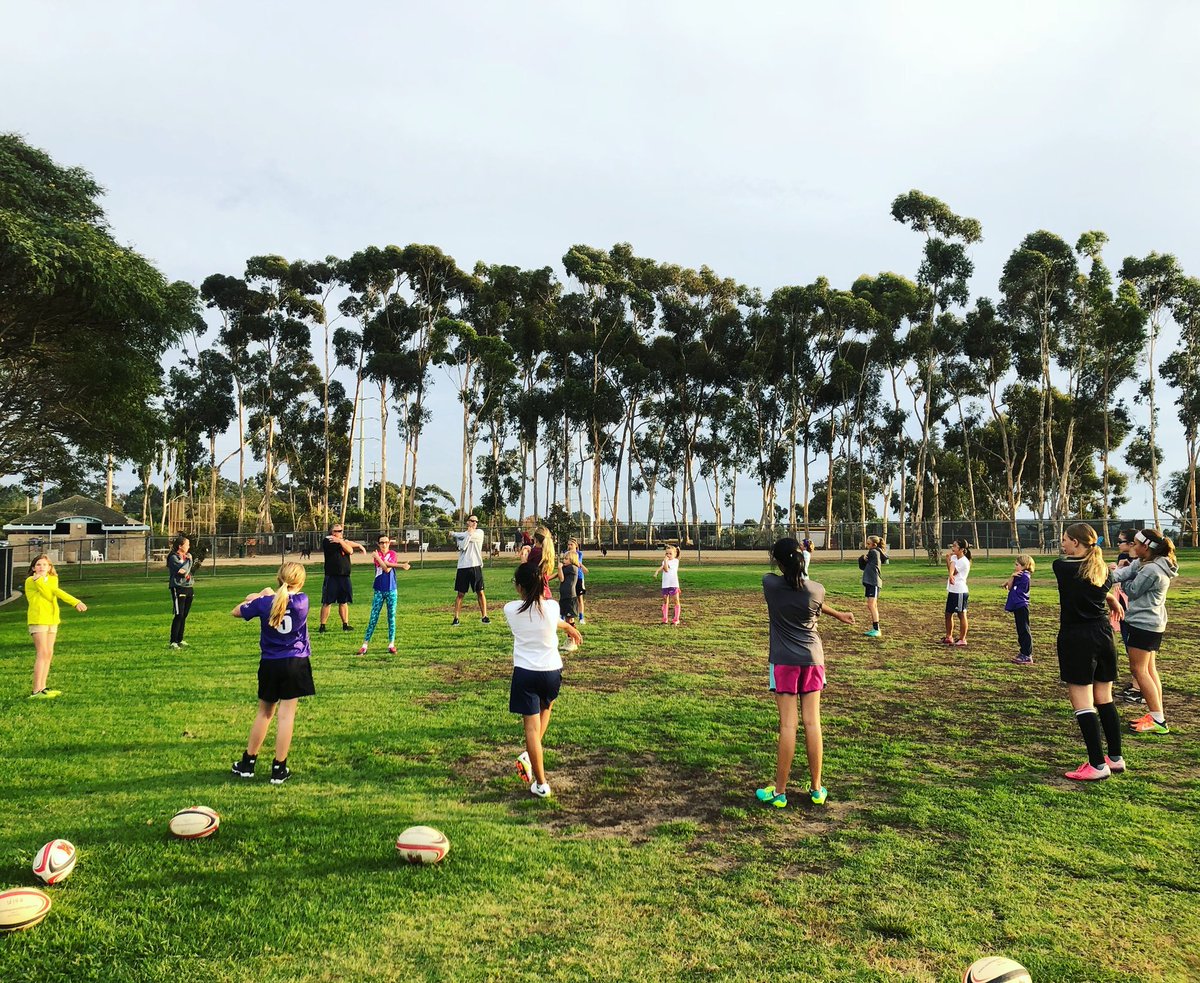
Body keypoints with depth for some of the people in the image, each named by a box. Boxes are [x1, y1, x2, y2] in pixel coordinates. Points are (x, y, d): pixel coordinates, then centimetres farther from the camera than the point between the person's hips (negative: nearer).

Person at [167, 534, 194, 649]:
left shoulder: (187, 556, 14)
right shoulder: (173, 557, -8)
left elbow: (186, 570, 2)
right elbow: (182, 568, -21)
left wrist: (185, 571, -19)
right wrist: (189, 560, -7)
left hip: (189, 587, 7)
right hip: (179, 588, -7)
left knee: (184, 615, 10)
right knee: (179, 615, -10)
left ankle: (180, 639, 18)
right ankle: (173, 641, -8)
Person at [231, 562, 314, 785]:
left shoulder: (264, 603, -7)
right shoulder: (302, 601, -6)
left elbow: (236, 612, 11)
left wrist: (254, 597, 24)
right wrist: (269, 594, 24)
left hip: (270, 664, 1)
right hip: (296, 664, -1)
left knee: (264, 712, 17)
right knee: (286, 715, 1)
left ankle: (248, 763, 26)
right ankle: (279, 768, 5)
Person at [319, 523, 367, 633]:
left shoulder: (345, 541, 15)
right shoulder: (327, 541, -5)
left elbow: (350, 551, -3)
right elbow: (349, 544, -13)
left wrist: (341, 541, -13)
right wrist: (359, 545, -3)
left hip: (345, 576, 5)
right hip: (331, 577, -5)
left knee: (344, 602, 11)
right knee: (327, 602, -4)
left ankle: (345, 625, 18)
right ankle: (322, 626, 1)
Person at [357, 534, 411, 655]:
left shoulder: (393, 554, 2)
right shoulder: (377, 554, 0)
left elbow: (388, 568, -13)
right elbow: (385, 568, -14)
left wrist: (378, 558, -18)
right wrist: (401, 565, -20)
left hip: (391, 590, 0)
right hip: (379, 591, 0)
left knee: (391, 617, 4)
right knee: (373, 617, -2)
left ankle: (391, 644, 10)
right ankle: (365, 645, 0)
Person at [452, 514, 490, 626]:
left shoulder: (479, 532, 6)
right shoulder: (461, 535, 9)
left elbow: (473, 535, -12)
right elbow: (462, 547, -9)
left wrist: (454, 534, 0)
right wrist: (469, 534, -9)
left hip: (476, 566, 0)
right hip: (463, 567, 1)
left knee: (480, 592, 1)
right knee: (461, 594, 3)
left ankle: (484, 616, 7)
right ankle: (456, 618, 8)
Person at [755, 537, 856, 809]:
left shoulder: (770, 584, -9)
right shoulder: (817, 590, -7)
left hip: (784, 661, -2)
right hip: (813, 659, 2)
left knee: (788, 725, 0)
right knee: (813, 723, 8)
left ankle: (779, 792, 8)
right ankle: (816, 789, 18)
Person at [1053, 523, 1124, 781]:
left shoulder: (1061, 567, -10)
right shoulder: (1103, 570, 4)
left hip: (1076, 639, -7)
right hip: (1103, 636, 7)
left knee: (1082, 704, -3)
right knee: (1104, 700, 16)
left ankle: (1098, 765, -2)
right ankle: (1116, 758, 24)